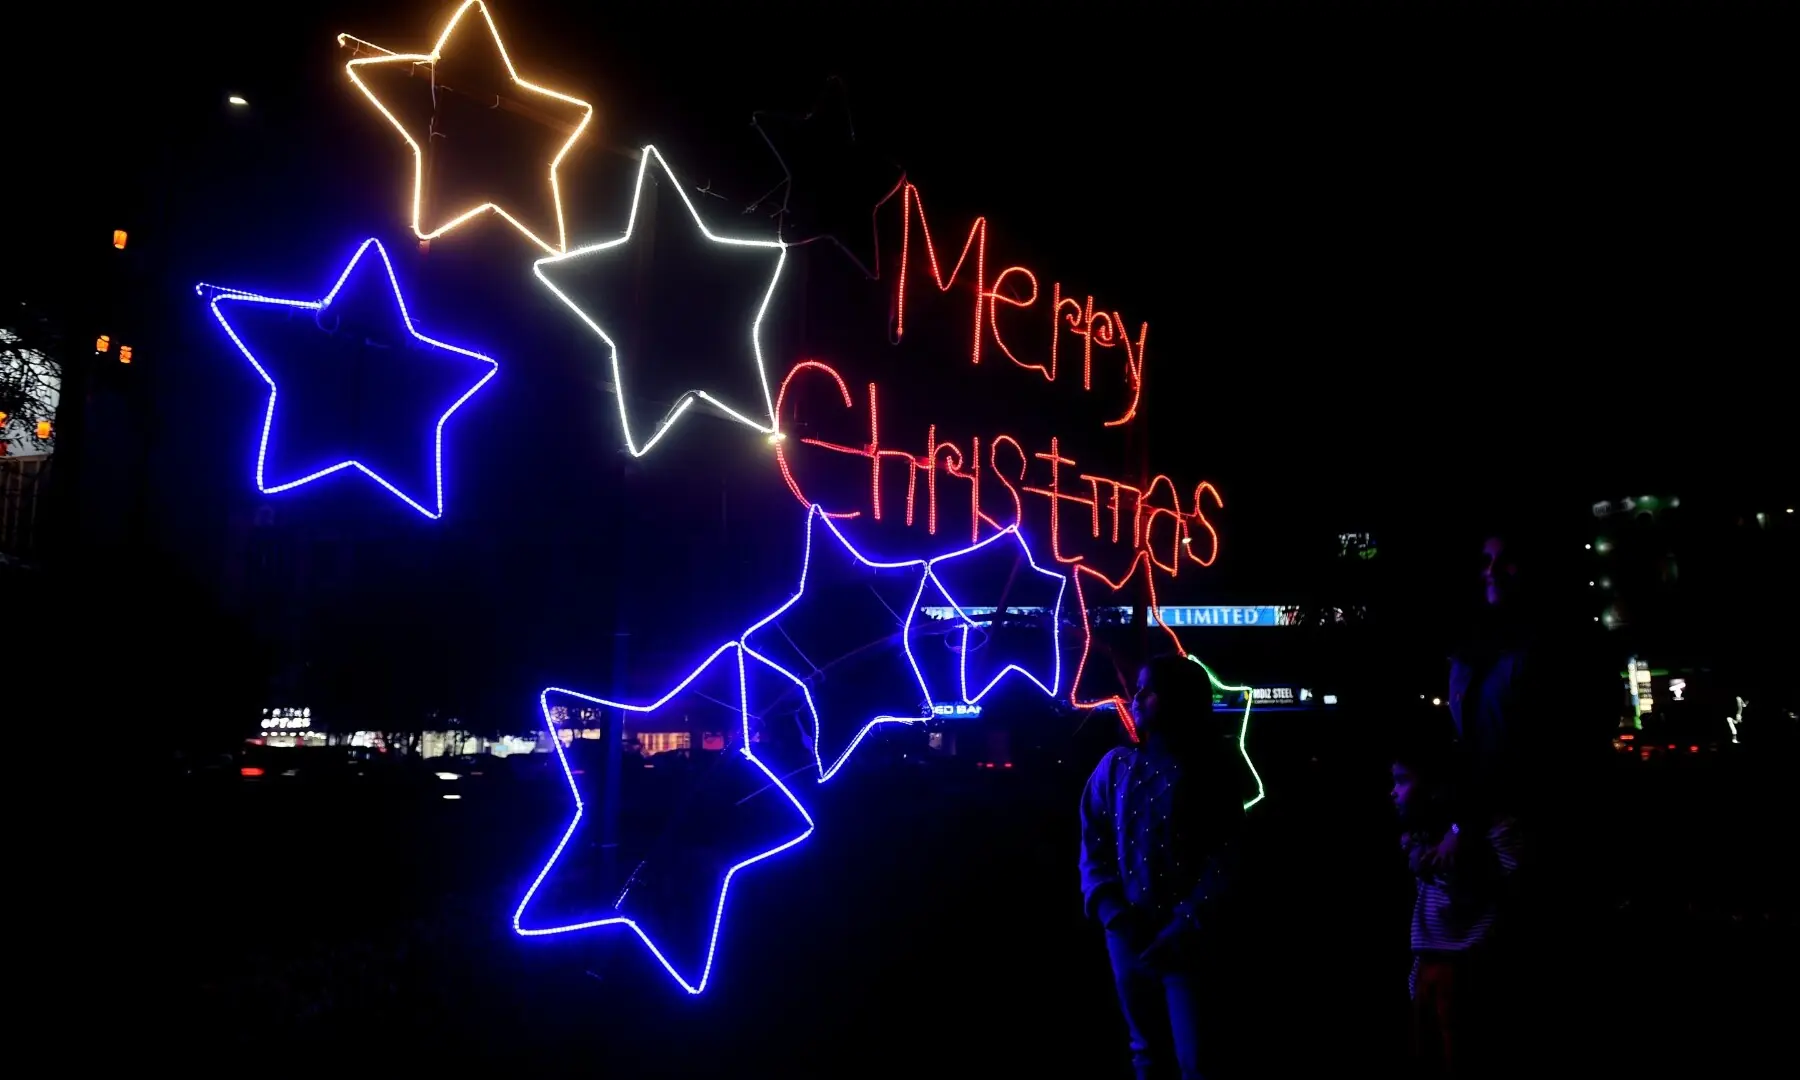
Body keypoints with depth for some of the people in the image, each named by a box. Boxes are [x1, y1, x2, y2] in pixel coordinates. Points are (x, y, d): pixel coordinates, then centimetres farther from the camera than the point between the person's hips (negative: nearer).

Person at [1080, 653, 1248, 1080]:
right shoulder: (1115, 765, 5)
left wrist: (1186, 927, -15)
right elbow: (1093, 846, 4)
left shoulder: (1212, 770, -2)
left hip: (1186, 937, -3)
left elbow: (1225, 858, -7)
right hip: (1127, 934, 3)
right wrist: (1113, 915, -9)